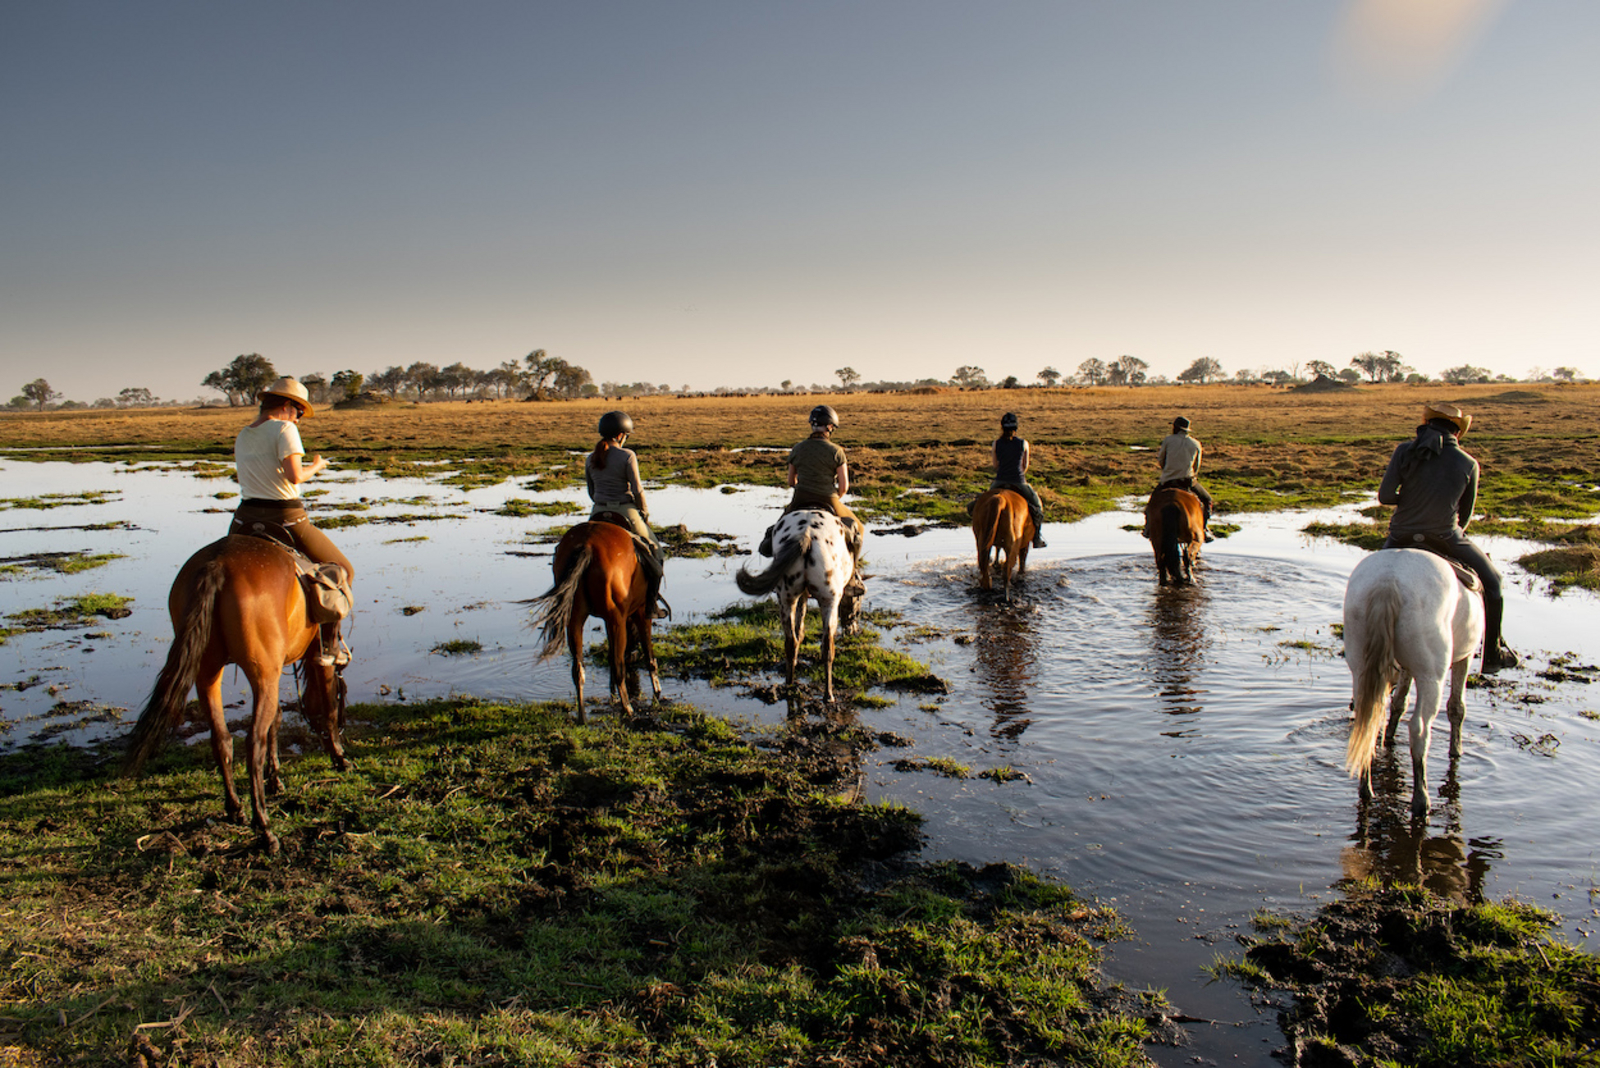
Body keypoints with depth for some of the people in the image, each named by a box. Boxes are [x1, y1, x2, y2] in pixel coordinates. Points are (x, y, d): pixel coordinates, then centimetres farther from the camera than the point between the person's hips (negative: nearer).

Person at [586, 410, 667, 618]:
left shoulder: (590, 459, 6)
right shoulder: (627, 456, -12)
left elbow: (591, 492, 11)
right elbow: (637, 490, -13)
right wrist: (644, 513, 1)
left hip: (598, 515, 5)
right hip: (625, 512, -5)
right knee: (656, 553, 12)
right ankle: (651, 602, 8)